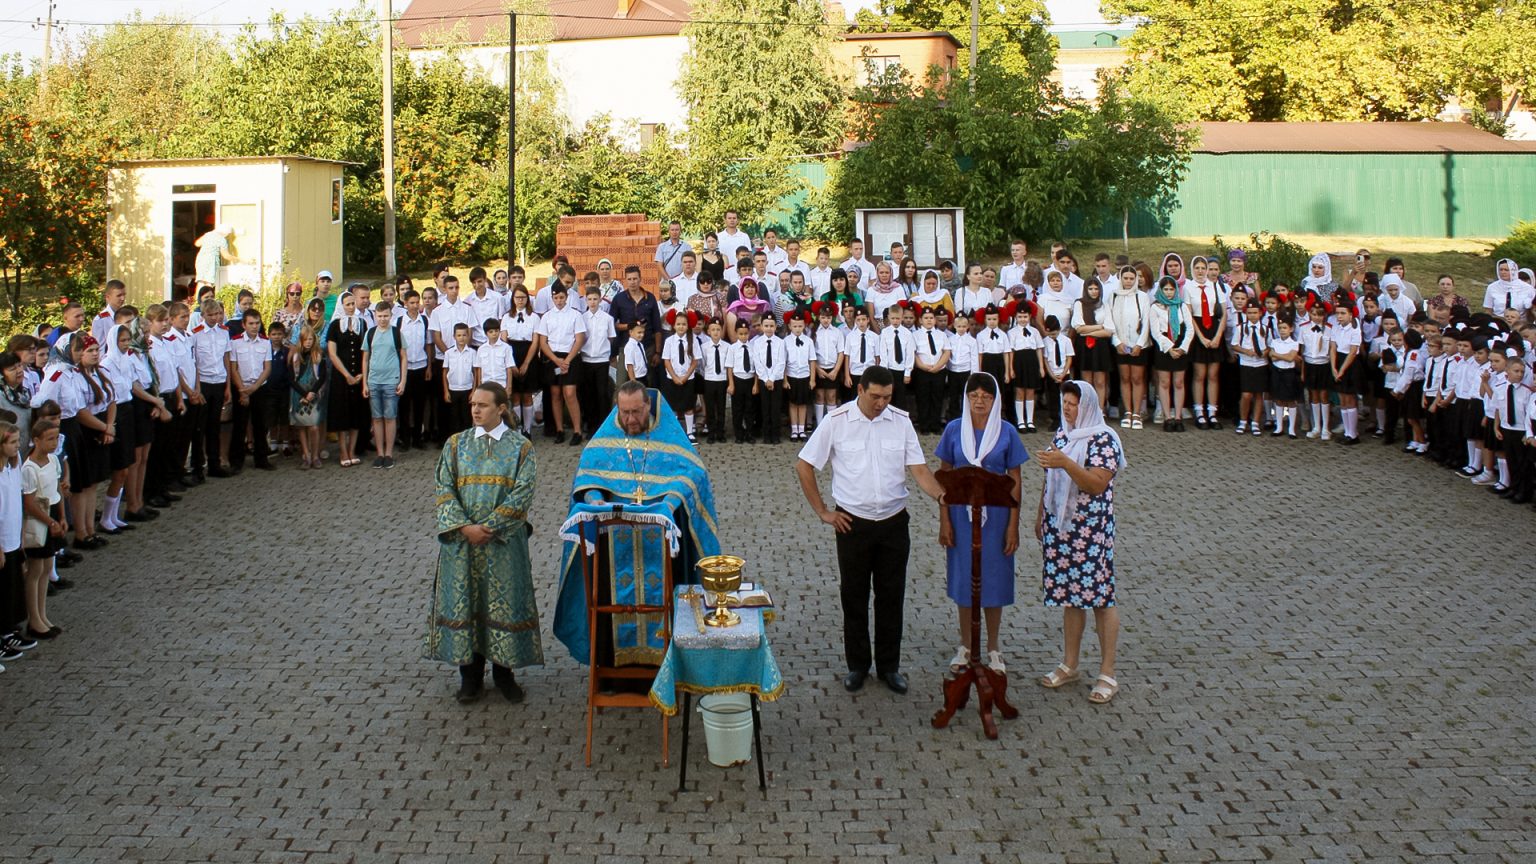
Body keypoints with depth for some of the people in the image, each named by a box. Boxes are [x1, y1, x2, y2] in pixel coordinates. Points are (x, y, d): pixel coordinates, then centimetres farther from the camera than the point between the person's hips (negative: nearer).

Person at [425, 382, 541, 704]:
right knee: (463, 602, 5)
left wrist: (489, 527, -17)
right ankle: (470, 675, 16)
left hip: (504, 542, -2)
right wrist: (465, 527, -15)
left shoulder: (520, 447, -2)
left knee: (504, 603, 3)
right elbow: (445, 489, -1)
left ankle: (504, 671, 18)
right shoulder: (456, 444, 5)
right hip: (461, 541, 2)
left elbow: (522, 493, -10)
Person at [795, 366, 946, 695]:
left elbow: (919, 469, -4)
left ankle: (889, 665, 22)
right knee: (854, 596, 8)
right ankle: (857, 665, 22)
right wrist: (822, 512, -3)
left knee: (891, 595, 9)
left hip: (894, 522, 2)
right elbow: (804, 466, -1)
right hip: (853, 523, -2)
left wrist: (940, 495, -23)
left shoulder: (900, 421, -1)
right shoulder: (837, 421, -8)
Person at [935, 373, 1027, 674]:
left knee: (994, 579, 7)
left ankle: (993, 649, 23)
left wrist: (1013, 525, -6)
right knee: (964, 579, 9)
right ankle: (965, 646, 24)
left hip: (995, 515, -1)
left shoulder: (1006, 433, -5)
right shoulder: (954, 430, -3)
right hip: (962, 514, 1)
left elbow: (1015, 482, -2)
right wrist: (944, 521, -3)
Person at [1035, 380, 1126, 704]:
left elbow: (1097, 484, -23)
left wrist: (1066, 463, -32)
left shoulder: (1103, 440, -13)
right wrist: (1041, 514, 17)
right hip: (1059, 526, 7)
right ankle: (1069, 665, 24)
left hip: (1091, 530, -7)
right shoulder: (1062, 434, 10)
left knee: (1100, 597, 0)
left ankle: (1108, 674, 6)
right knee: (1069, 595, 14)